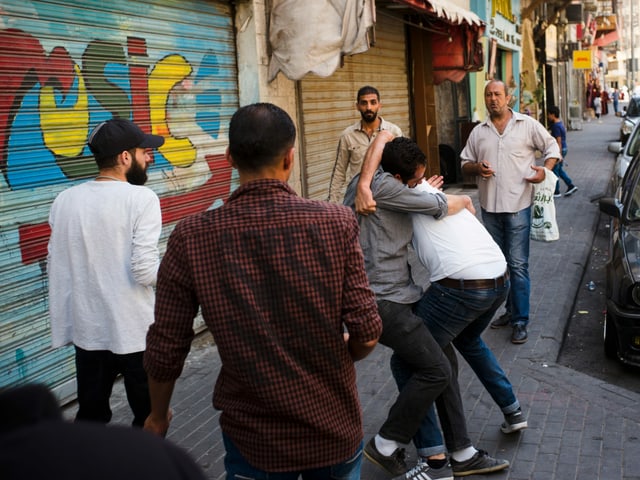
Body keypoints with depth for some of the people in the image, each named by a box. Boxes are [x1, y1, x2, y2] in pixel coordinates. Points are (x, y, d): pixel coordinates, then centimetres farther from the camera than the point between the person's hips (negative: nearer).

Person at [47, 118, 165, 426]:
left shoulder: (65, 199, 2)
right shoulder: (141, 198, -14)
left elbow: (56, 268, 7)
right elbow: (145, 271, -20)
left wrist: (61, 321, 19)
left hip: (86, 329, 5)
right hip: (134, 331, -5)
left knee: (90, 417, 16)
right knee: (150, 418, 12)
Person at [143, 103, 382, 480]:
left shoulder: (191, 238, -13)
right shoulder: (336, 222, -14)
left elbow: (165, 350, -8)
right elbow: (366, 334, -14)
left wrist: (158, 417, 12)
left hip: (255, 439, -1)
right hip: (335, 428, 2)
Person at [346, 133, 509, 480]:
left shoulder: (365, 183, 11)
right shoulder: (383, 186, -17)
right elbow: (445, 206, -10)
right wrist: (465, 200, 10)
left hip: (396, 295, 11)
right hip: (381, 300, -11)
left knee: (443, 361, 12)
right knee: (434, 369, -10)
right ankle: (385, 446, 7)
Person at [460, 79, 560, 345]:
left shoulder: (528, 125, 0)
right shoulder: (478, 132, 10)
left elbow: (552, 147, 7)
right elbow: (465, 164, 14)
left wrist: (545, 170, -11)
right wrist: (477, 167, -9)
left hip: (518, 205, -4)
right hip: (489, 206, 5)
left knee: (518, 264, -6)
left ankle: (520, 320, 1)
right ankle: (511, 310, 27)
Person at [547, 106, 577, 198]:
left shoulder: (556, 126, -20)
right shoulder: (560, 123, 10)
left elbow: (559, 141, -22)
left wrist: (559, 155, -23)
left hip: (559, 150, -10)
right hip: (564, 149, 10)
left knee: (554, 171, 2)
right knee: (559, 169, 18)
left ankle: (556, 192, 10)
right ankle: (571, 186, 16)